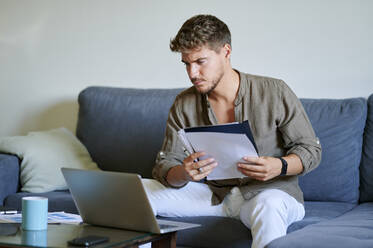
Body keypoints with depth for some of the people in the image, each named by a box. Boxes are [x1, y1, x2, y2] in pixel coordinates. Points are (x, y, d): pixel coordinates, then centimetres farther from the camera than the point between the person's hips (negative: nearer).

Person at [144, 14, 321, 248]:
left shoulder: (275, 92, -10)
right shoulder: (184, 104, 0)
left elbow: (311, 149, -3)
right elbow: (165, 166, -2)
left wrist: (280, 167, -25)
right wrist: (183, 174, -28)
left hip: (270, 191, -3)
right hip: (213, 194, 4)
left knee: (269, 204, -41)